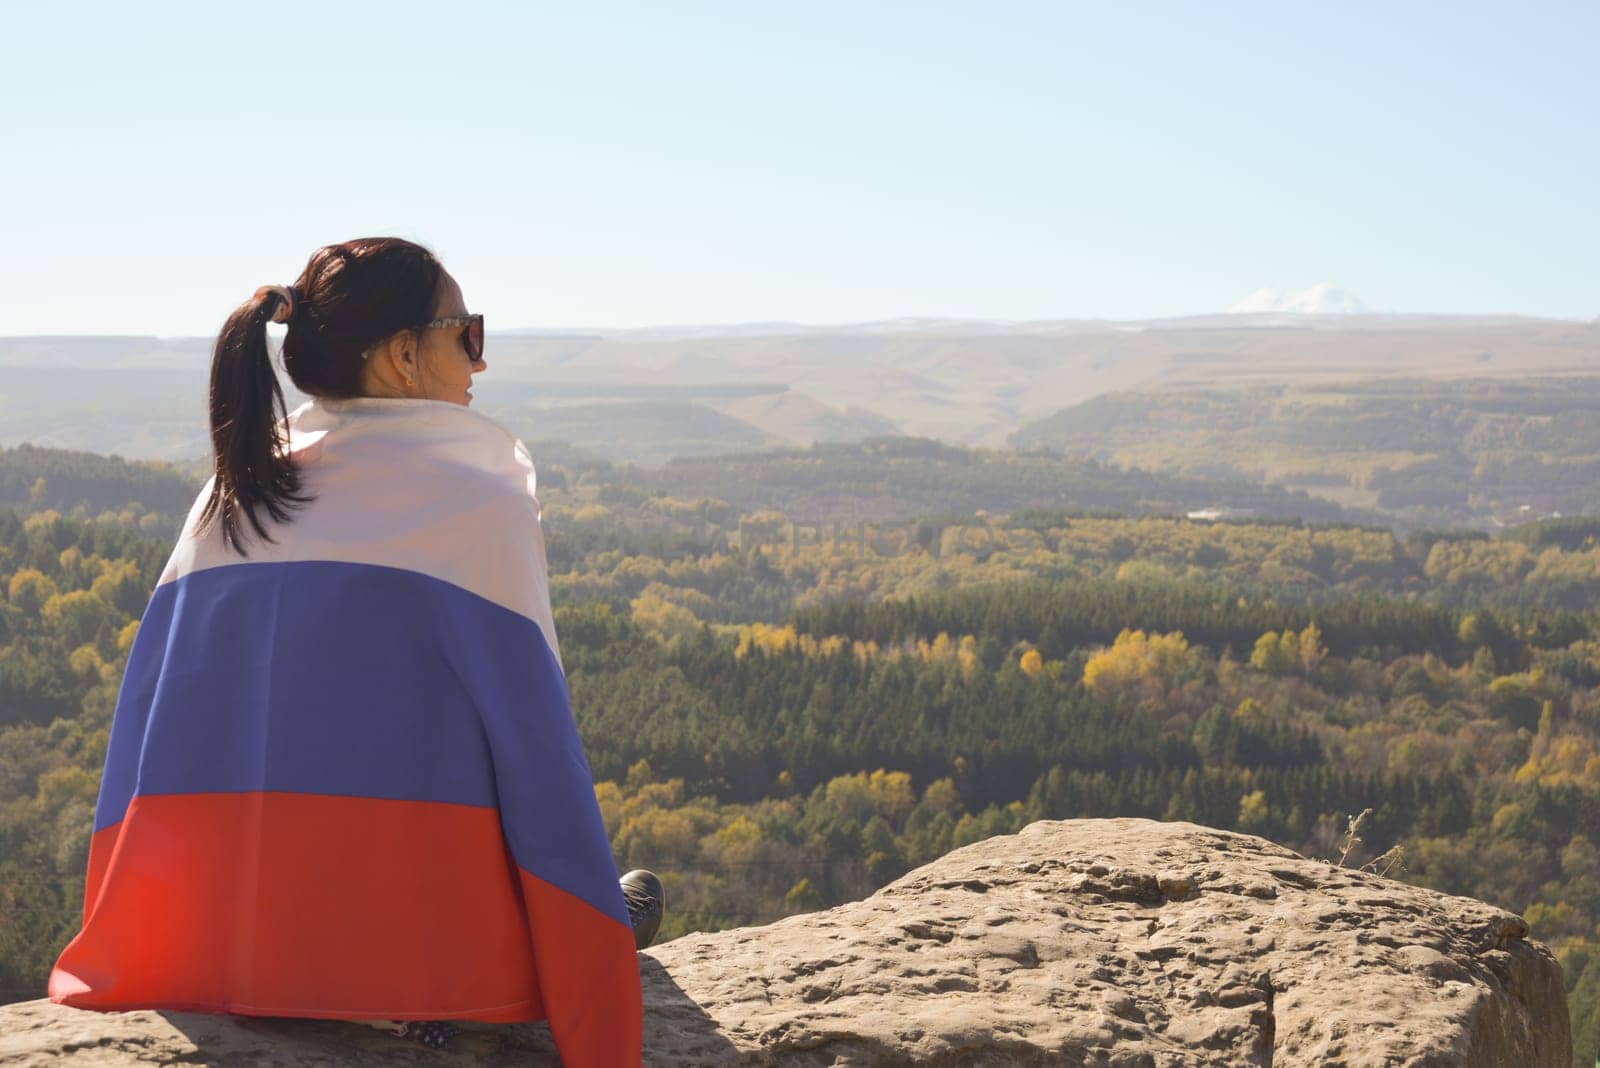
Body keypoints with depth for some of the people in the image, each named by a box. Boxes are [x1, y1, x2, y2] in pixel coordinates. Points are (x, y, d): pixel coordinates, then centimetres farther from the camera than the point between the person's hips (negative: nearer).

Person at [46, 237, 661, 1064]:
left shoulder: (224, 500, 4)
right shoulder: (479, 505, -12)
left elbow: (145, 761, 8)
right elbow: (541, 773, -12)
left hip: (216, 960, 6)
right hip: (424, 966, -6)